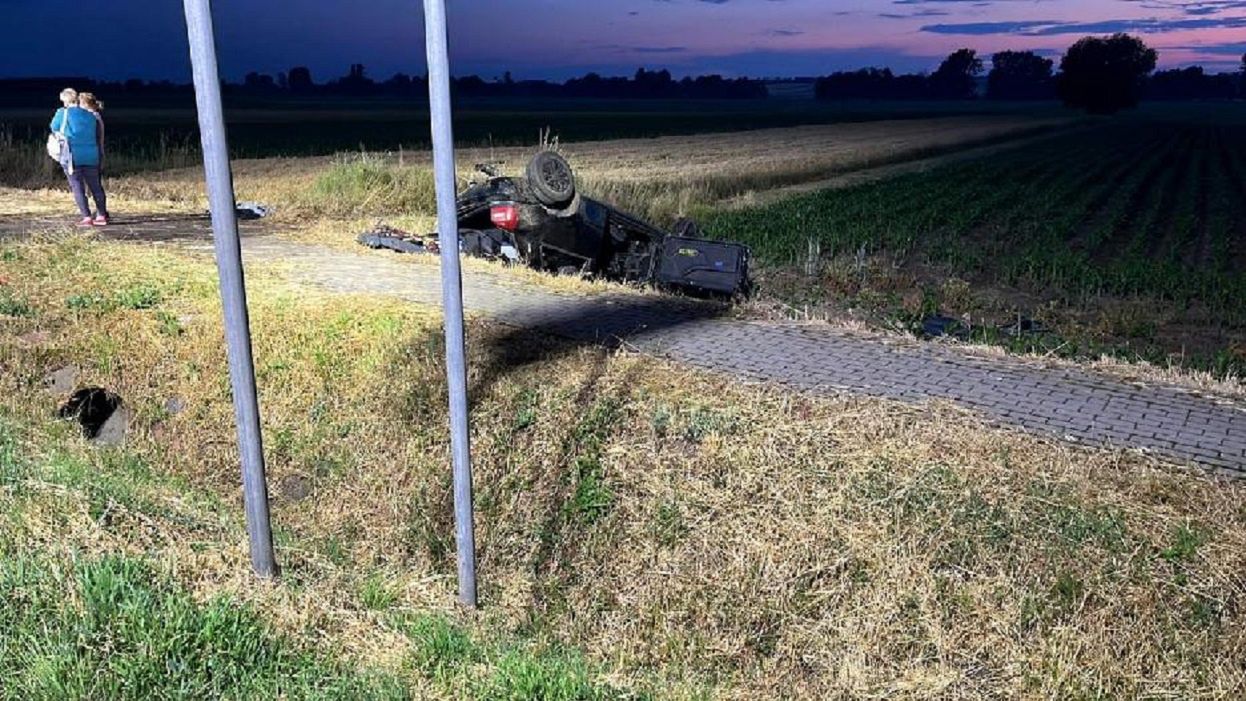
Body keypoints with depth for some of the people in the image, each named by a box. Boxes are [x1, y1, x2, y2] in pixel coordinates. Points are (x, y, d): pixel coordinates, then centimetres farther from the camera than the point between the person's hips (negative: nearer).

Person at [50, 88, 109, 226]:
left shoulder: (62, 113, -2)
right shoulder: (91, 116, 6)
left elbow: (54, 128, 9)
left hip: (72, 156, -3)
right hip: (91, 156, 3)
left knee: (77, 187, 0)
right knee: (95, 186, 10)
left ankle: (87, 217, -6)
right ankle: (102, 215, 13)